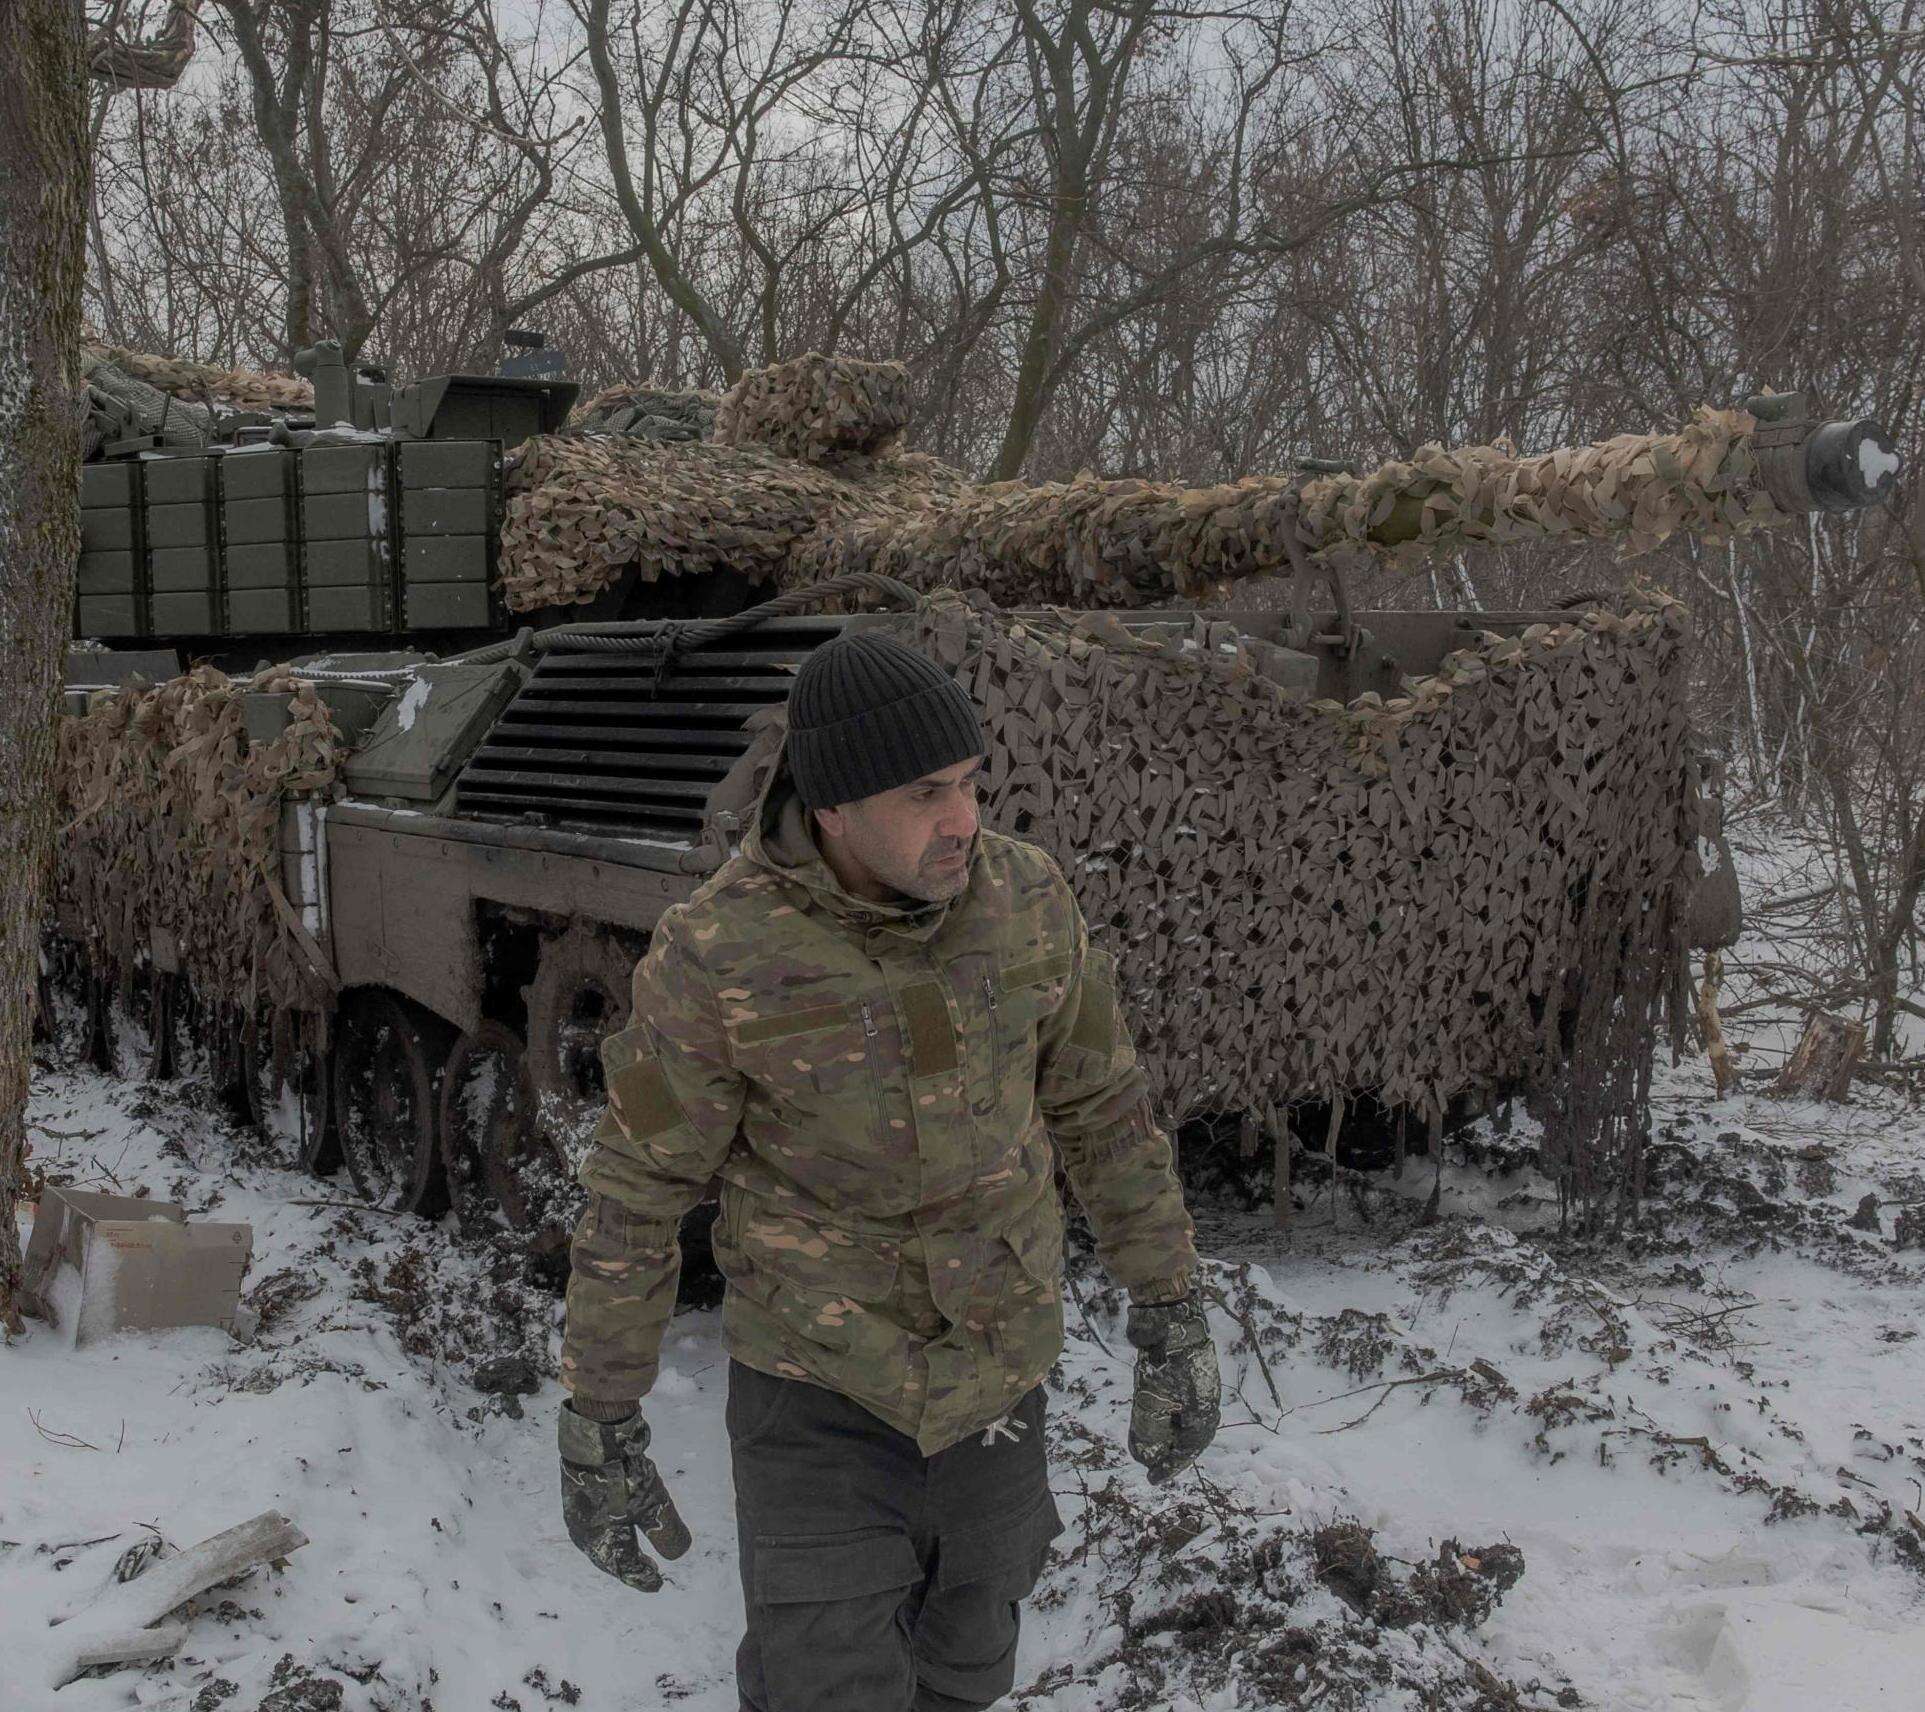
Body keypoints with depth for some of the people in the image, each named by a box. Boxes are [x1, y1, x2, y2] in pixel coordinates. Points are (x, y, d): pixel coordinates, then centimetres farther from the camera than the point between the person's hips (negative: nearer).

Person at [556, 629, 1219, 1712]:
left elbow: (1103, 1106, -2)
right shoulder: (717, 956, -24)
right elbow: (637, 1191, -14)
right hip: (816, 1369, -3)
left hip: (988, 1361, 3)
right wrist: (598, 1429, -8)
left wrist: (1176, 1324, 0)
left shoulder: (1024, 898, -13)